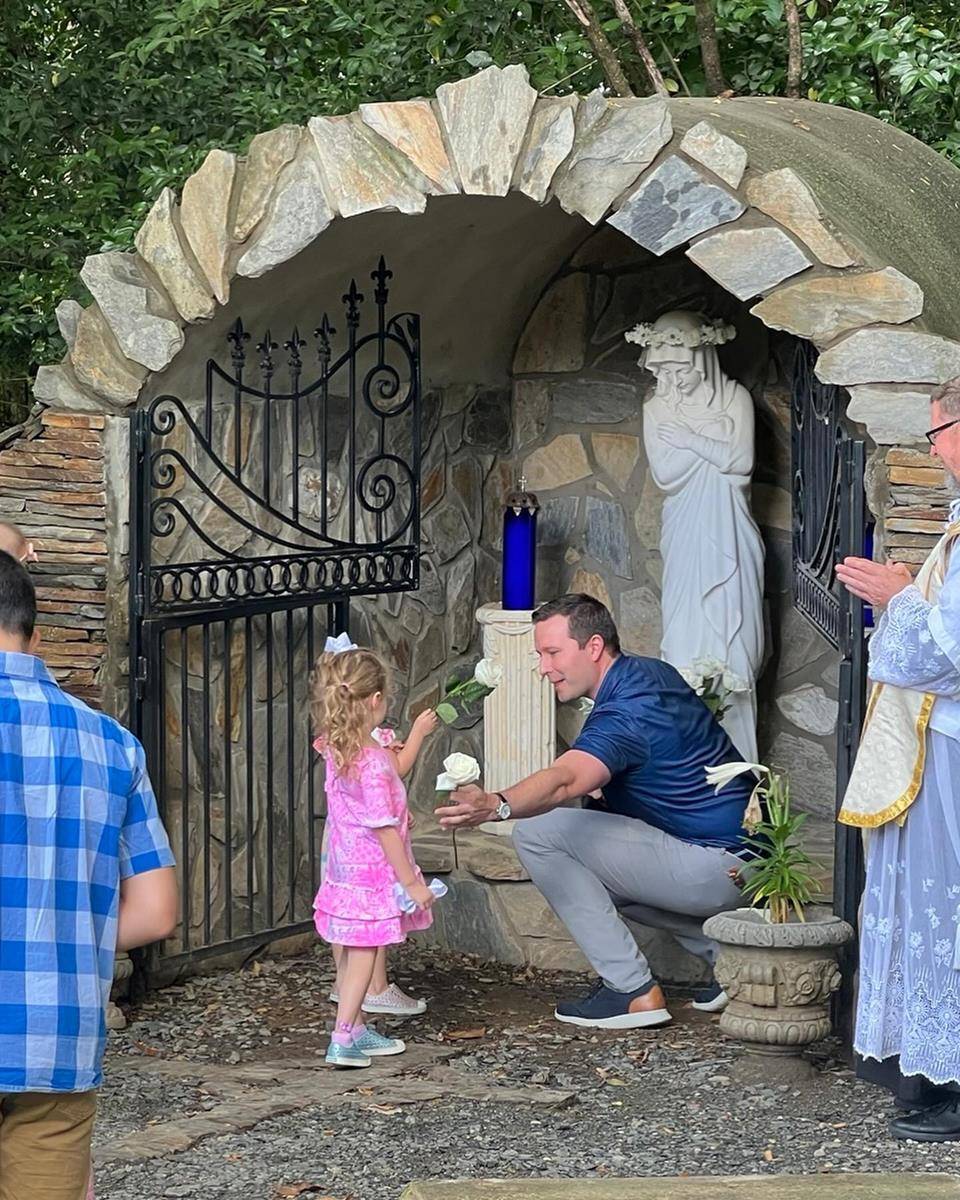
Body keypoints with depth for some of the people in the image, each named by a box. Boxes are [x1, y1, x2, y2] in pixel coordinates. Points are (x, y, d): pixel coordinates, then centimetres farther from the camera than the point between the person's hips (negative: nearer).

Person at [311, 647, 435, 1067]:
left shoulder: (334, 750, 0)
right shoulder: (374, 762, -25)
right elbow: (385, 830, -23)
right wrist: (411, 881, -17)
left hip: (344, 869, 8)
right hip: (373, 873, -8)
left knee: (352, 954, 16)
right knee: (362, 955, -1)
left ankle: (355, 1030, 26)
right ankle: (342, 1041, -1)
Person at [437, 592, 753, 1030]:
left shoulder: (626, 712, -21)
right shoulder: (653, 672, 11)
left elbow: (562, 781, -40)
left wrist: (495, 806, -57)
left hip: (713, 869, -10)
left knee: (538, 833, -13)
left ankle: (632, 990, -10)